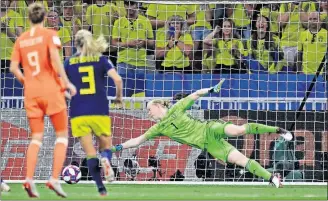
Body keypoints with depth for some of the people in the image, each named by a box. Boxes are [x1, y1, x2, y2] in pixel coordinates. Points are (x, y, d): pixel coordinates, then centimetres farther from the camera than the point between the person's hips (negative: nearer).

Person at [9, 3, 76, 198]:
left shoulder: (21, 39, 8)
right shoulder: (49, 34, -3)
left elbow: (14, 67, 3)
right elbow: (55, 57, -18)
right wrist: (66, 81, -15)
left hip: (31, 92, 4)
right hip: (51, 89, -4)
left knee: (36, 138, 9)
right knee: (62, 135, 6)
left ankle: (29, 179, -9)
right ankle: (55, 179, -7)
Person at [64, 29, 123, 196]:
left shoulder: (69, 62, 6)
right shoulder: (101, 60, 4)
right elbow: (117, 79, -9)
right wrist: (119, 97, 9)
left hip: (78, 114, 0)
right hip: (99, 112, 0)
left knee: (90, 154, 5)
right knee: (105, 146, 16)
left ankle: (101, 188, -12)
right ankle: (106, 160, -21)